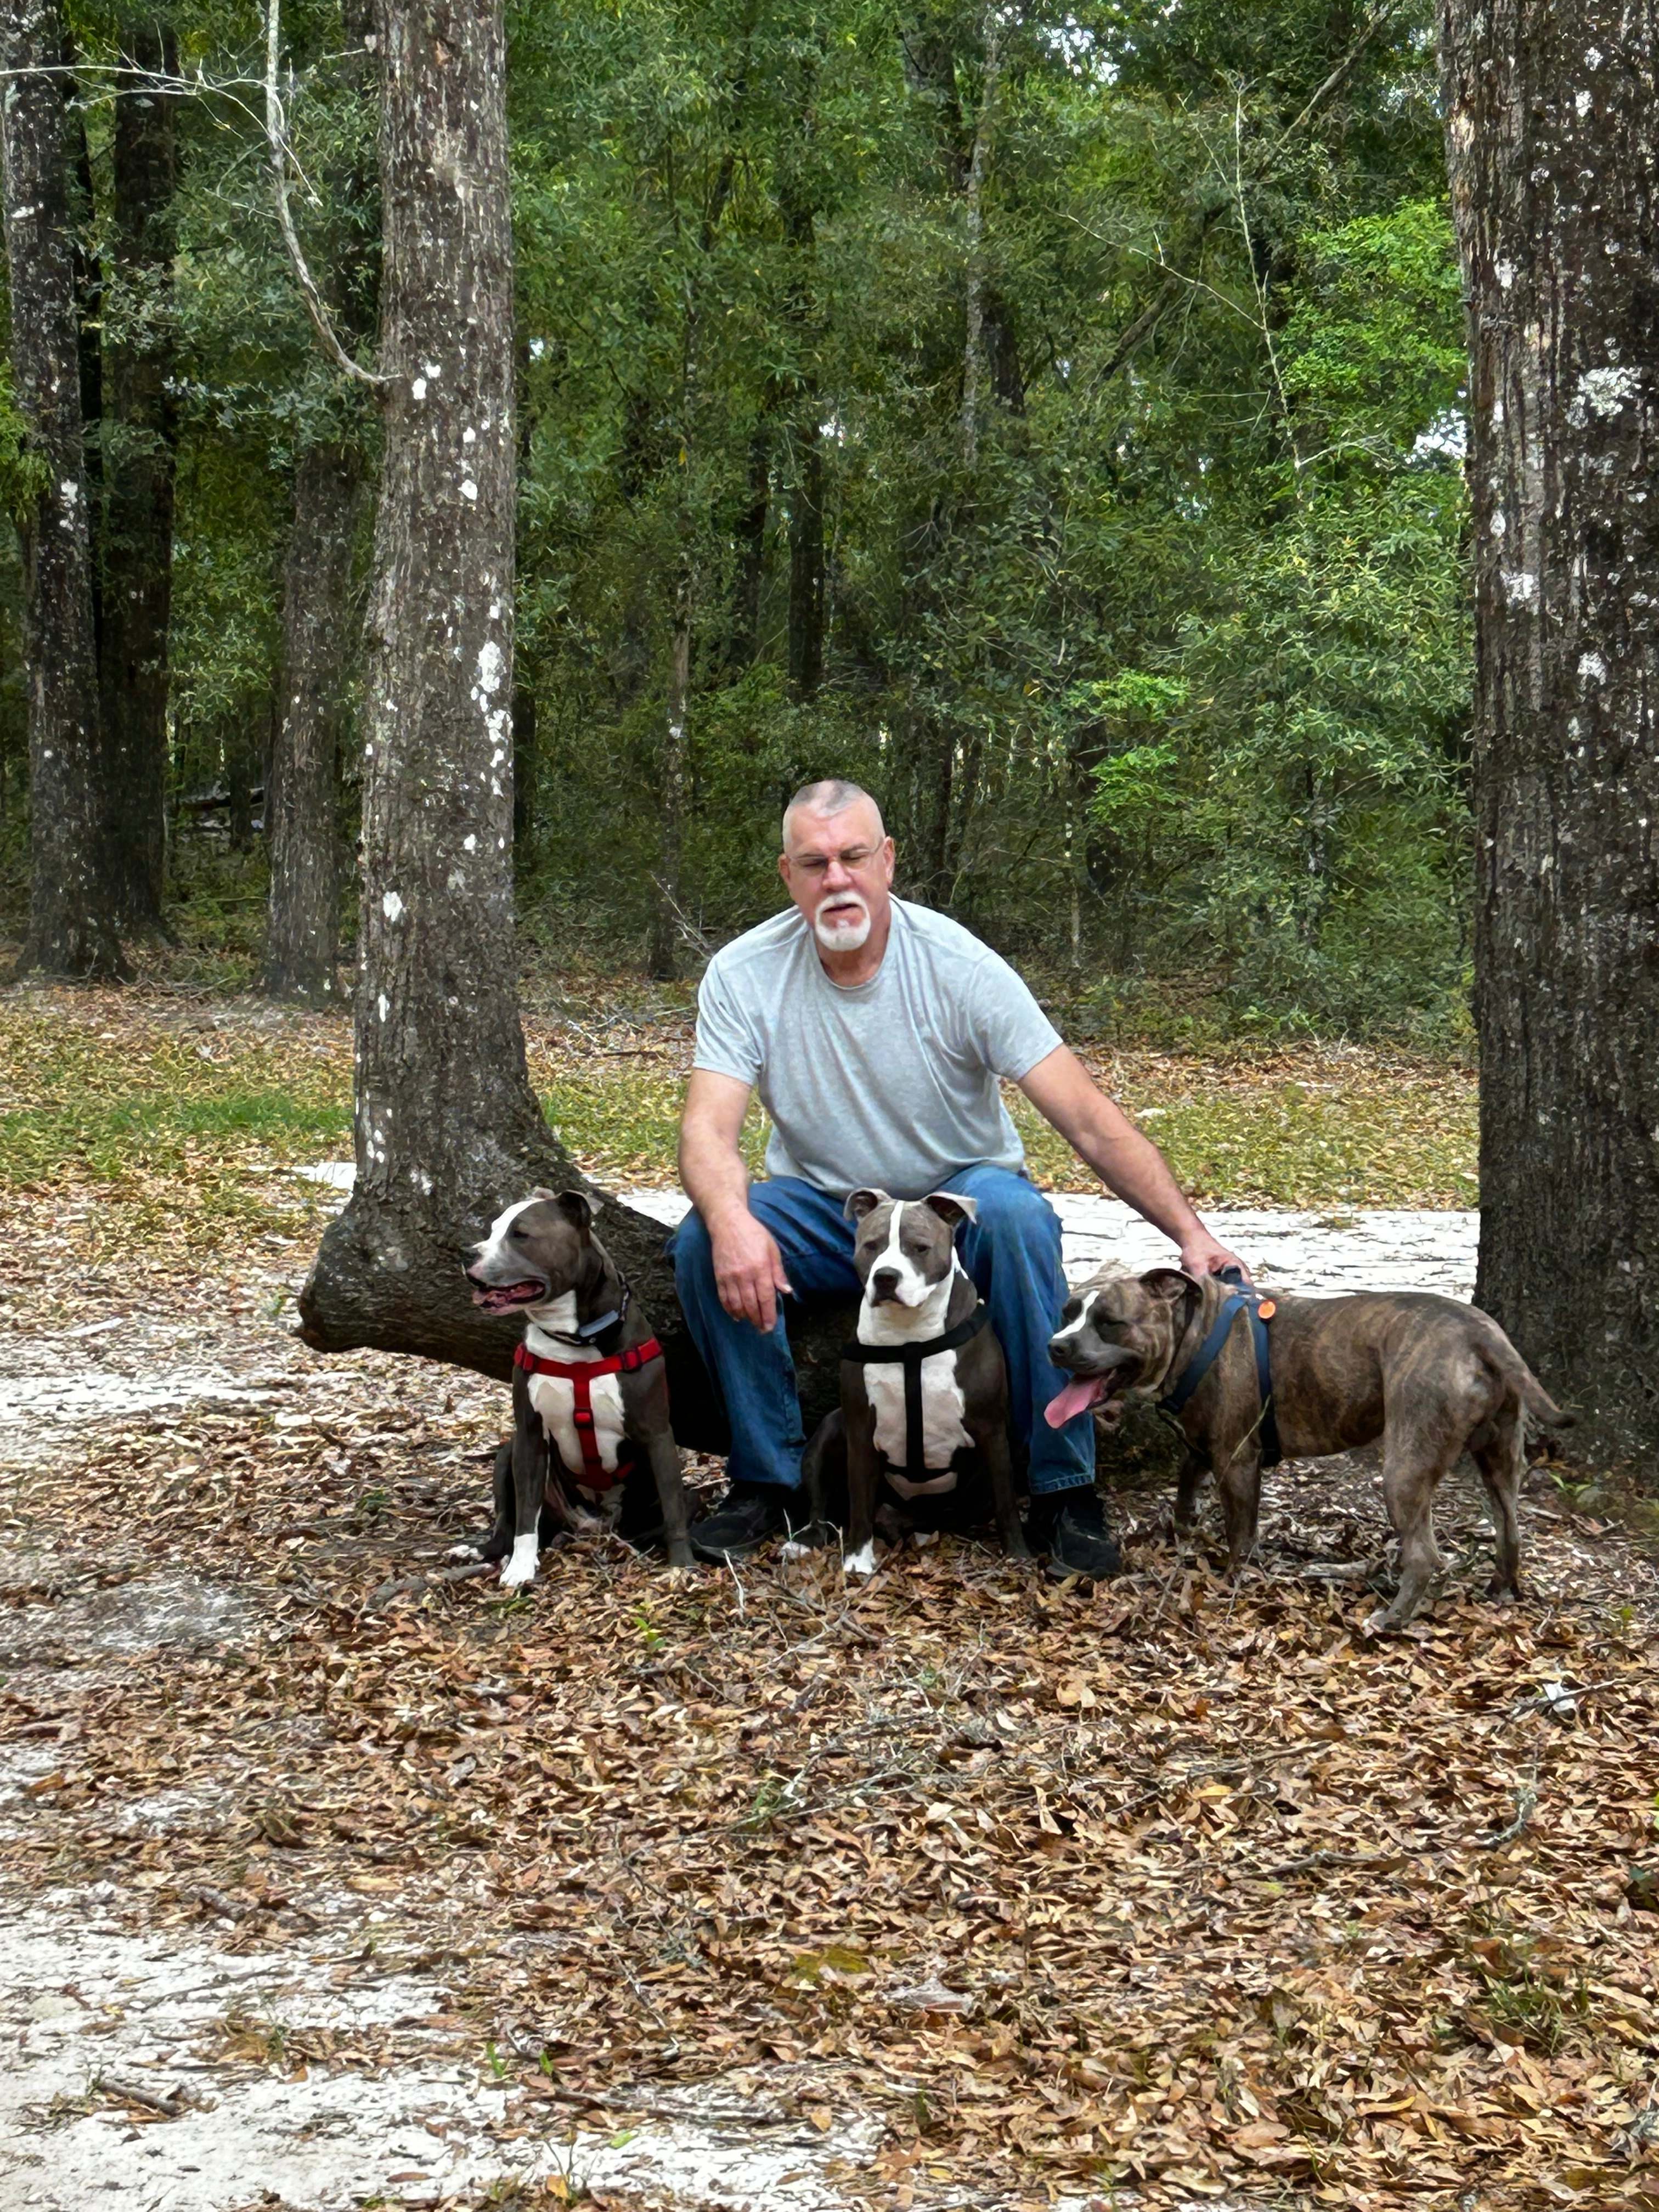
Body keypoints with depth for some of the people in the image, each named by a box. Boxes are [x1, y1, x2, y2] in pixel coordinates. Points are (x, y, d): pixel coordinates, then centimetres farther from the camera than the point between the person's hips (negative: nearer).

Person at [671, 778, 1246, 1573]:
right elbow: (708, 1128, -21)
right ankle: (766, 1479, -11)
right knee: (702, 1239, -27)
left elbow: (1089, 1120, -21)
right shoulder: (745, 975, -12)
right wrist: (732, 1221, -45)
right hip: (823, 1212, 2)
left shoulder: (958, 965, -18)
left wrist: (1190, 1233, -32)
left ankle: (1062, 1488, -24)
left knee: (1016, 1212, -35)